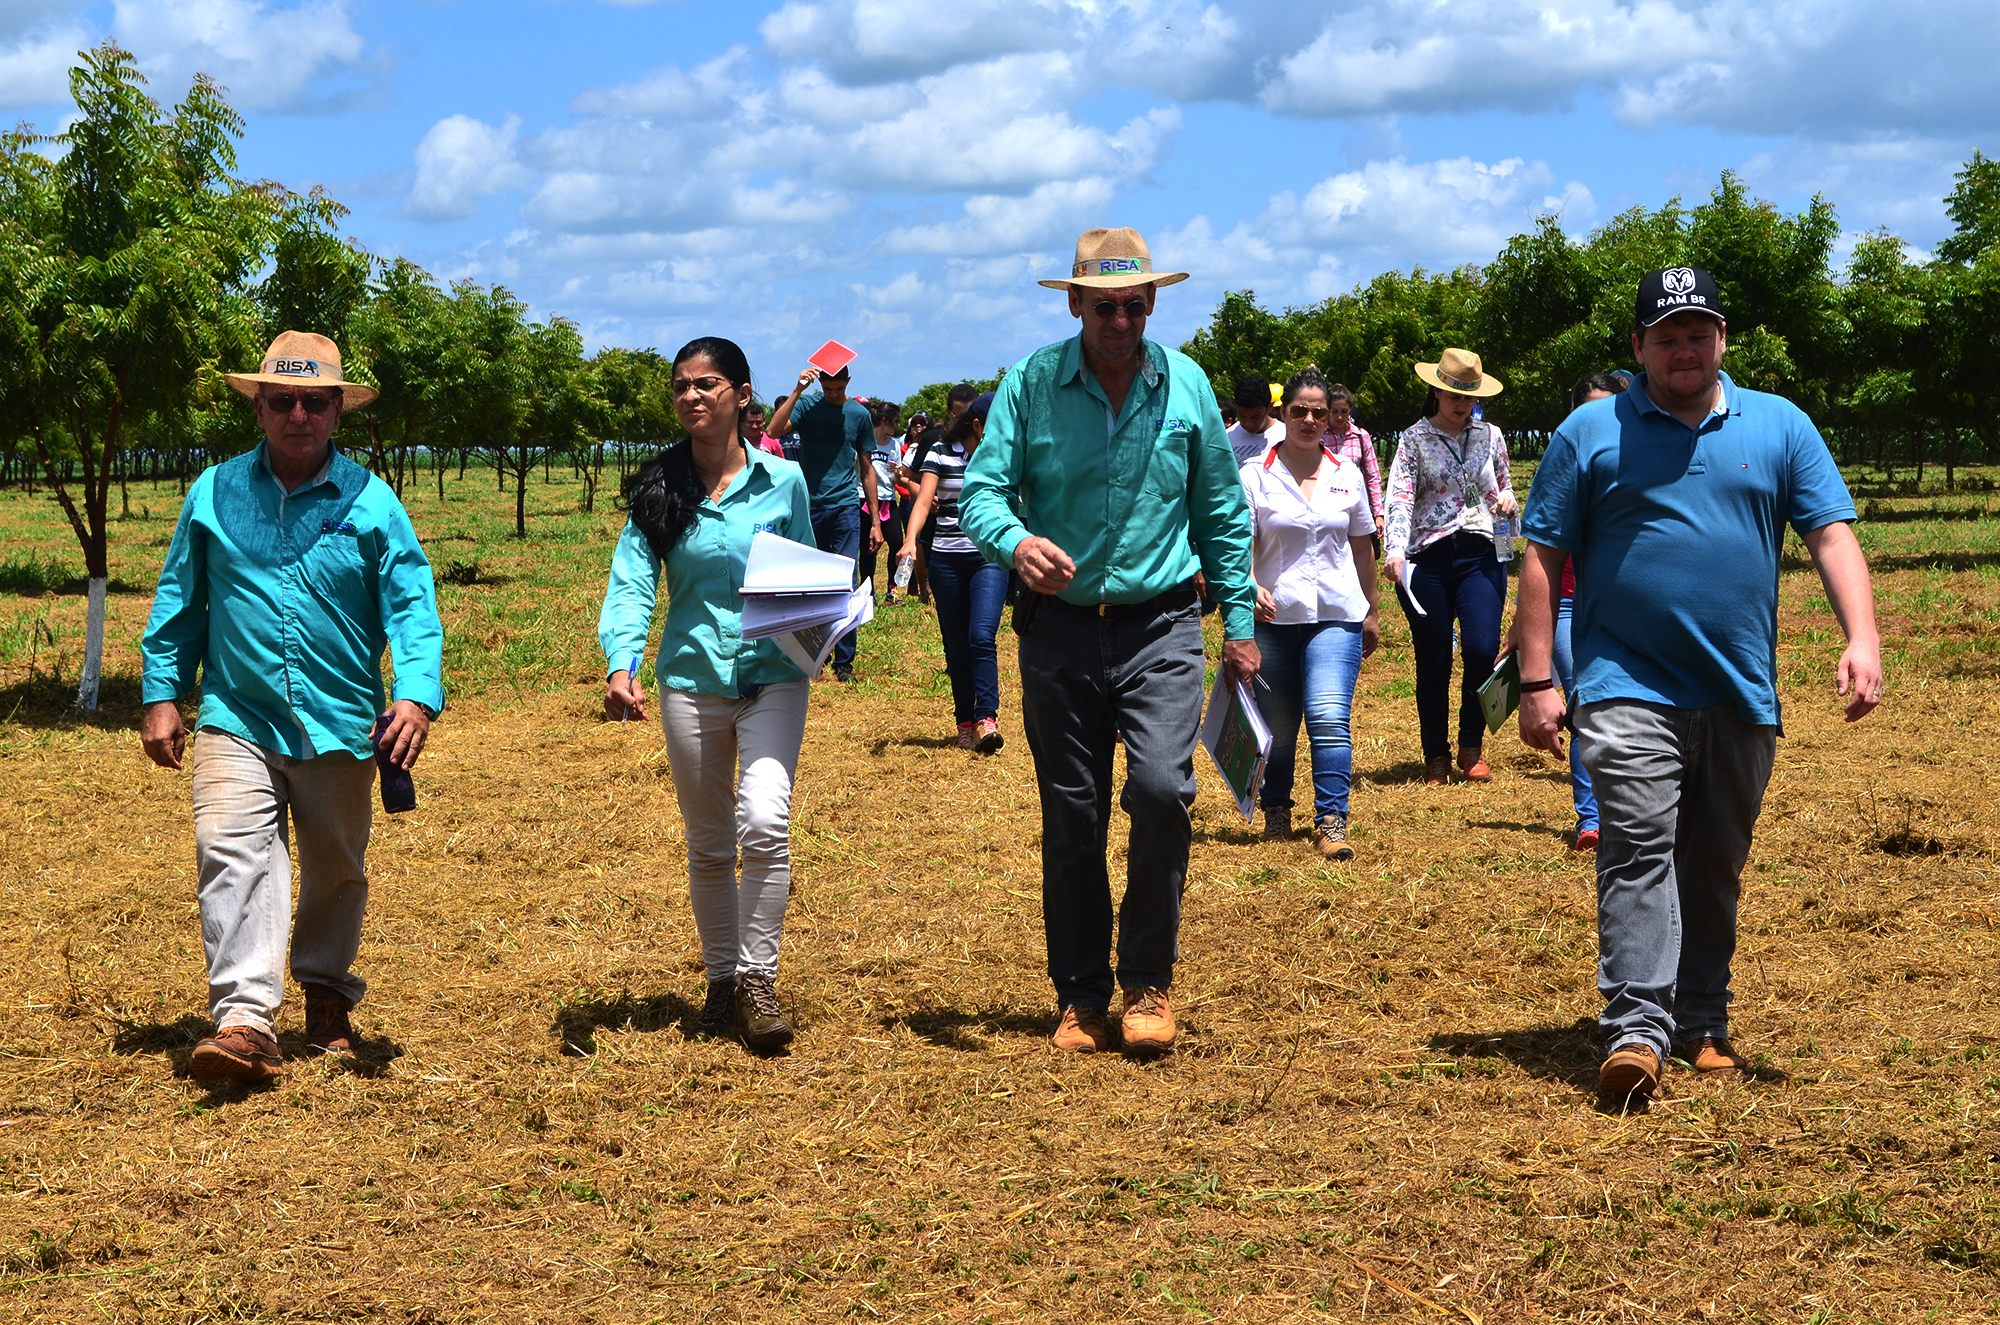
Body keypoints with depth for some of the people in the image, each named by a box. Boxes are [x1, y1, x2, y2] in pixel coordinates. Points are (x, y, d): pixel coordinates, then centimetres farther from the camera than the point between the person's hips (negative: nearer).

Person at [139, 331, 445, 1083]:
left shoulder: (370, 503, -2)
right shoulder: (214, 494, 3)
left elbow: (412, 604, -7)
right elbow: (179, 601, 11)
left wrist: (418, 694, -22)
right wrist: (161, 695, 6)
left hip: (340, 727, 0)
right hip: (237, 719, 0)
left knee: (336, 872, 16)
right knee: (232, 854, -20)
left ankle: (326, 996, 39)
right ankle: (245, 1018, -26)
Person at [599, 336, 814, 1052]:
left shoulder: (783, 480, 1)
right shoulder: (658, 490, 1)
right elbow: (631, 584, -7)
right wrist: (621, 665, -24)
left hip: (772, 675, -2)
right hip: (691, 677, 2)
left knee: (765, 821, -19)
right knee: (708, 844, 11)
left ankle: (759, 976, -5)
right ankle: (722, 980, 27)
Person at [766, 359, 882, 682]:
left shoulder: (859, 414, 8)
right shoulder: (807, 405, 2)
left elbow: (866, 470, 13)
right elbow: (775, 428, -18)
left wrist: (875, 521, 11)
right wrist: (798, 389, -22)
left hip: (846, 508, 0)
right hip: (810, 507, 0)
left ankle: (844, 660, -1)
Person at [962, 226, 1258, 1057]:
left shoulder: (1186, 386, 4)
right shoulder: (1031, 385, -2)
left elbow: (1222, 512, 12)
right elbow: (981, 490, -6)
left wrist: (1239, 622, 9)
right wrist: (1014, 540, -29)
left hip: (1160, 626, 0)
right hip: (1060, 628, 0)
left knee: (1162, 789, -18)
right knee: (1071, 818, 6)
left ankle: (1148, 983, -1)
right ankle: (1081, 997, 19)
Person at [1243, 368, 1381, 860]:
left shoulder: (1347, 474, 9)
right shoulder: (1255, 474, -1)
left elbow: (1362, 546, 19)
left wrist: (1371, 612, 23)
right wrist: (1247, 585, -26)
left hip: (1336, 616, 1)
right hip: (1274, 616, -1)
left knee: (1329, 718, -15)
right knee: (1277, 726, 7)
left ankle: (1331, 822, -12)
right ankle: (1276, 813, 28)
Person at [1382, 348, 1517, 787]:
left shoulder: (1490, 436, 13)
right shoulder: (1414, 439, 4)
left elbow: (1503, 486, 26)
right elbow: (1399, 497, -7)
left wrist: (1506, 499, 0)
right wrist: (1394, 550, -22)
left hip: (1480, 556, 2)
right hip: (1428, 560, -2)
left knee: (1482, 650, -13)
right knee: (1433, 662, 2)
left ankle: (1472, 747, 7)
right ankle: (1436, 757, 16)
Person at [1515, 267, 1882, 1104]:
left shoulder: (1781, 427, 9)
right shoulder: (1590, 433, 3)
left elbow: (1831, 535, 4)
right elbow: (1544, 558, 3)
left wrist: (1861, 640, -11)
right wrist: (1536, 681, -3)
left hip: (1741, 692, 3)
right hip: (1628, 686, -3)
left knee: (1716, 868, 12)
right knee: (1639, 850, -16)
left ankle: (1703, 1025, 24)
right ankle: (1636, 1028, -20)